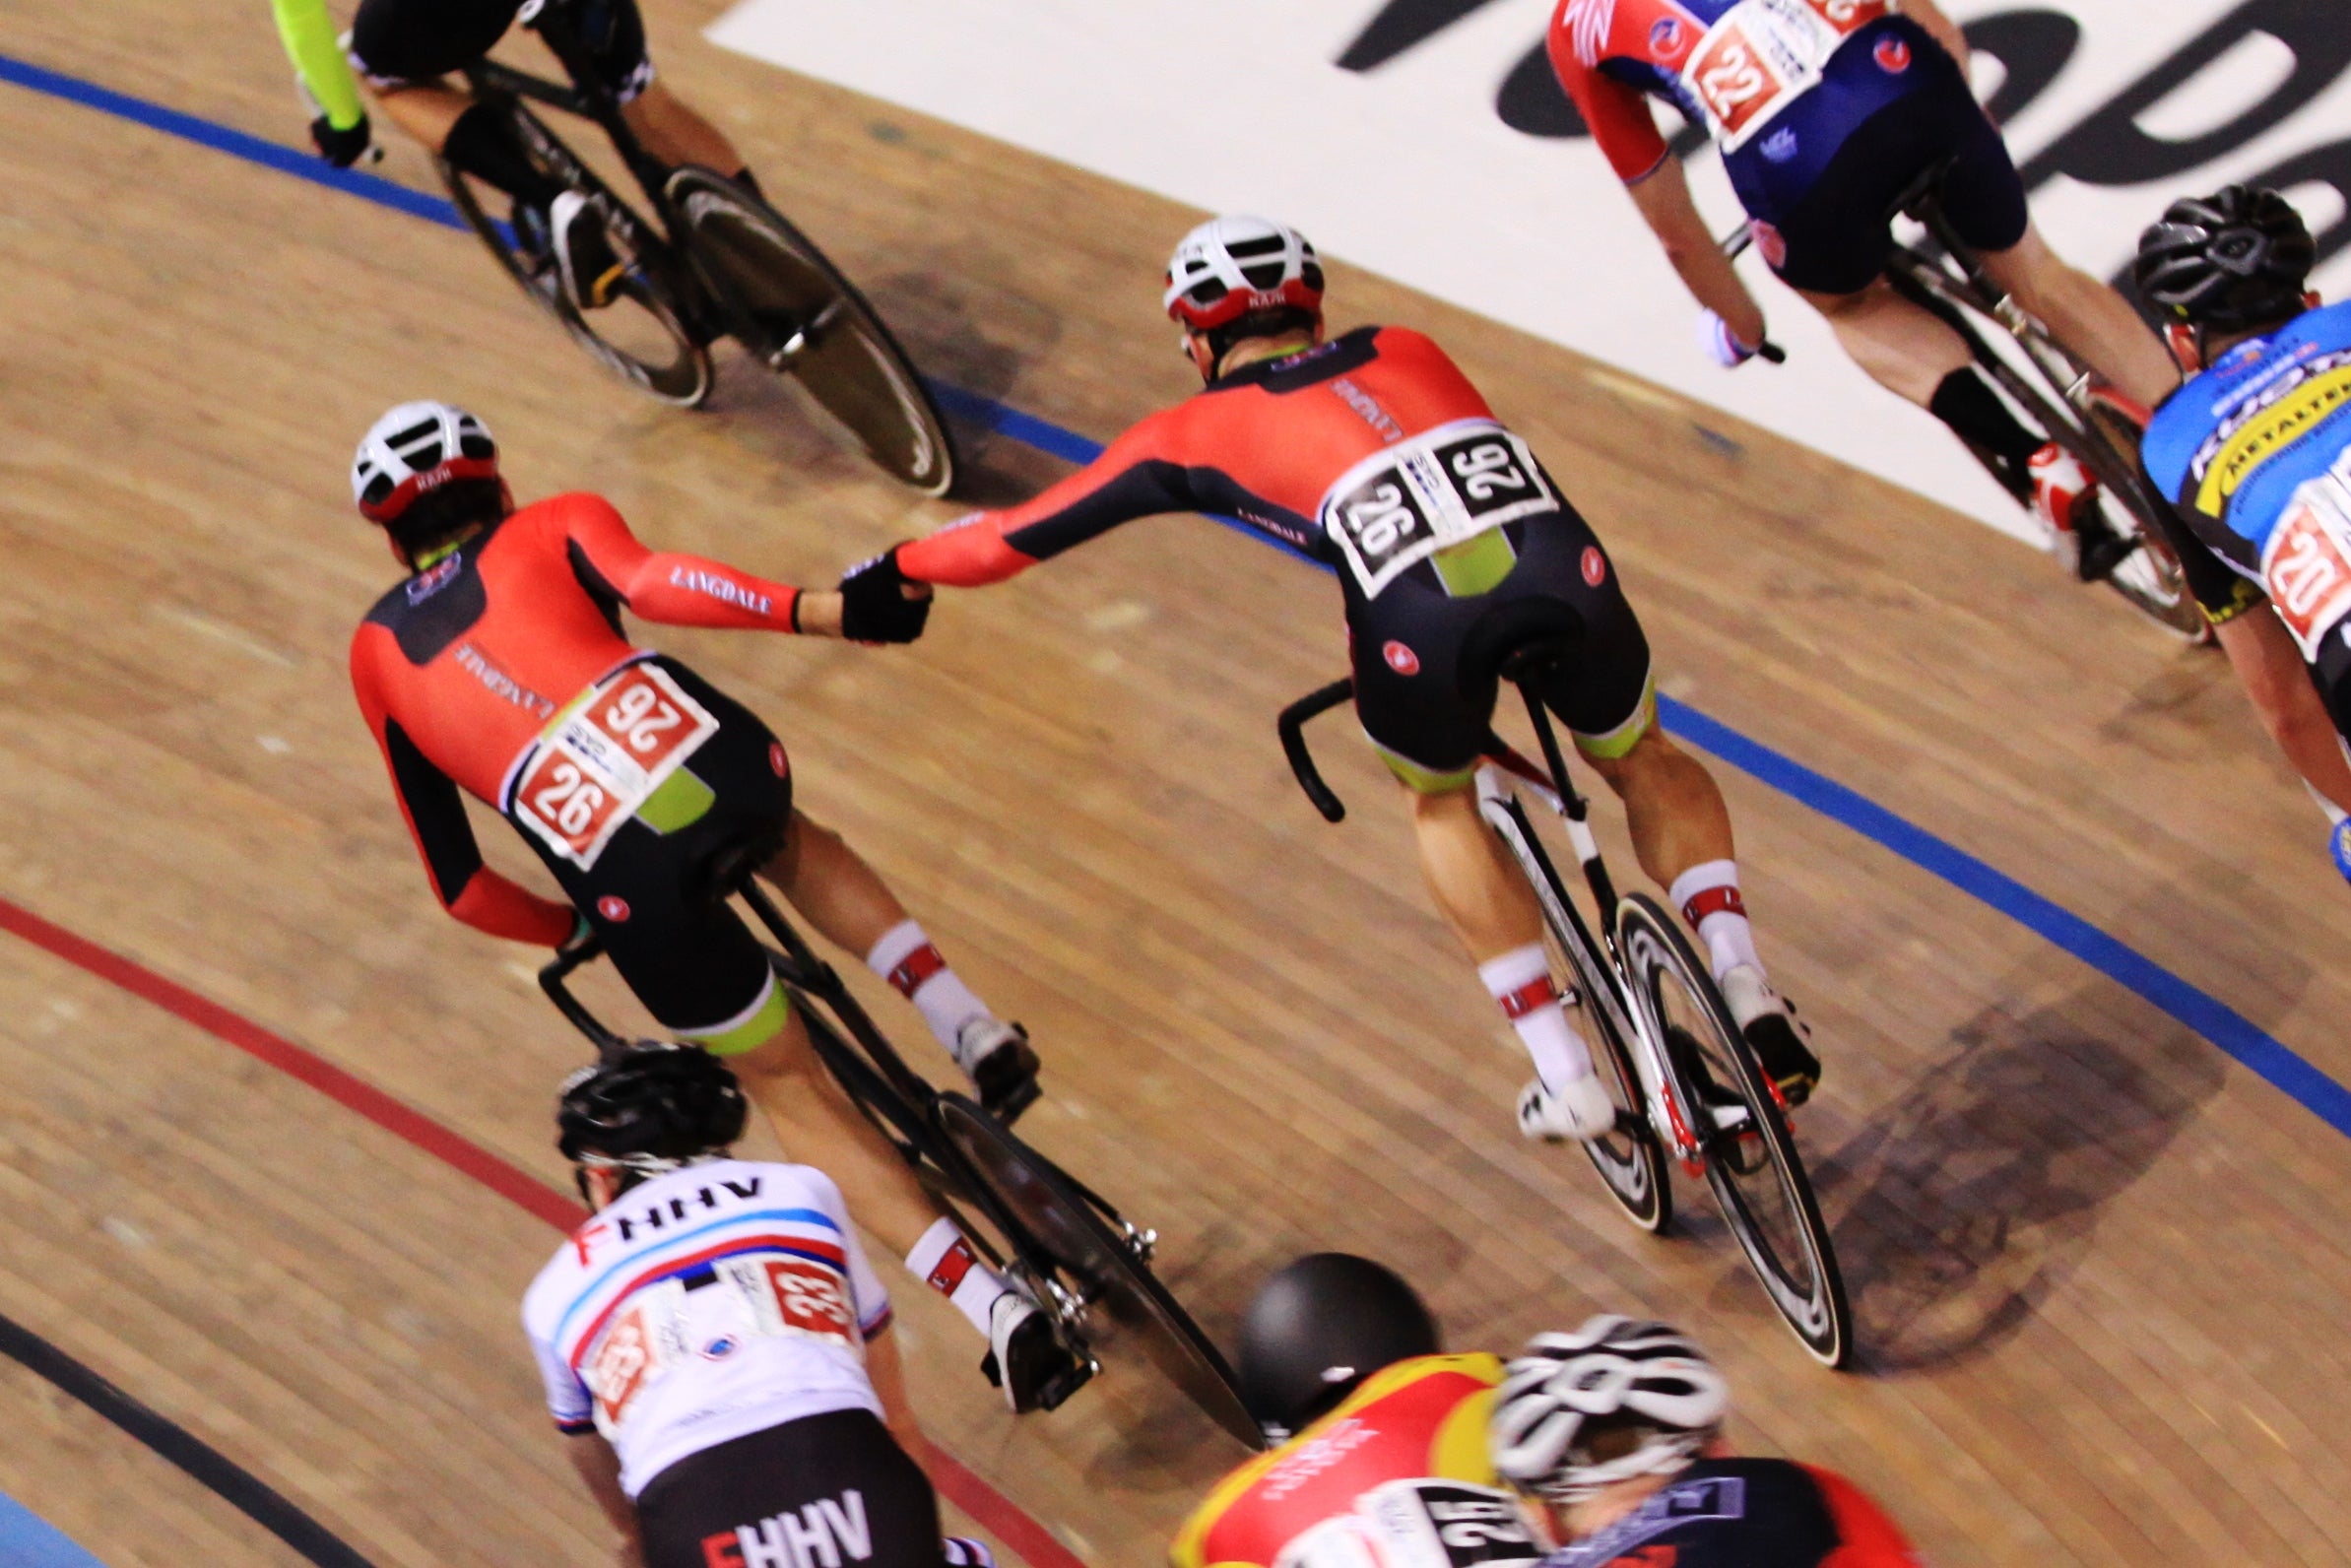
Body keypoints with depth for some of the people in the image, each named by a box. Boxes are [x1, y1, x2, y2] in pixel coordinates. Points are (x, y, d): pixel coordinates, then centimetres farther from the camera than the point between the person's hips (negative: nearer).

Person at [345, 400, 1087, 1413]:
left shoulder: (376, 654, 27)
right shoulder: (551, 528, 22)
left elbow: (460, 888, 25)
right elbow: (650, 581, -4)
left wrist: (572, 930, 40)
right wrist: (823, 611, -14)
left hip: (624, 886, 0)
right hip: (717, 763, 1)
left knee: (791, 1088, 19)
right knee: (791, 844, 40)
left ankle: (1001, 1313, 7)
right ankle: (972, 1031, 17)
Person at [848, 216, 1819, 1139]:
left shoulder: (1201, 430, 25)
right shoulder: (1405, 351, 33)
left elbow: (1013, 537, 31)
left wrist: (891, 574, 47)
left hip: (1420, 621, -2)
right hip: (1562, 570, 3)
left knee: (1440, 801, 30)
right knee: (1643, 761, 32)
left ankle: (1566, 1078, 25)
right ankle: (1745, 989, 14)